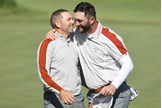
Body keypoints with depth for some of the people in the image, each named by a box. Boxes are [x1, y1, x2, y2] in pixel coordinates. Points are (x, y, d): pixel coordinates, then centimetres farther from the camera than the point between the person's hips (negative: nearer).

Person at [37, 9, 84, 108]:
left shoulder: (74, 42, 13)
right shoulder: (48, 44, -6)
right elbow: (43, 74, -15)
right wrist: (60, 91, -25)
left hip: (77, 99, 6)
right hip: (56, 99, -6)